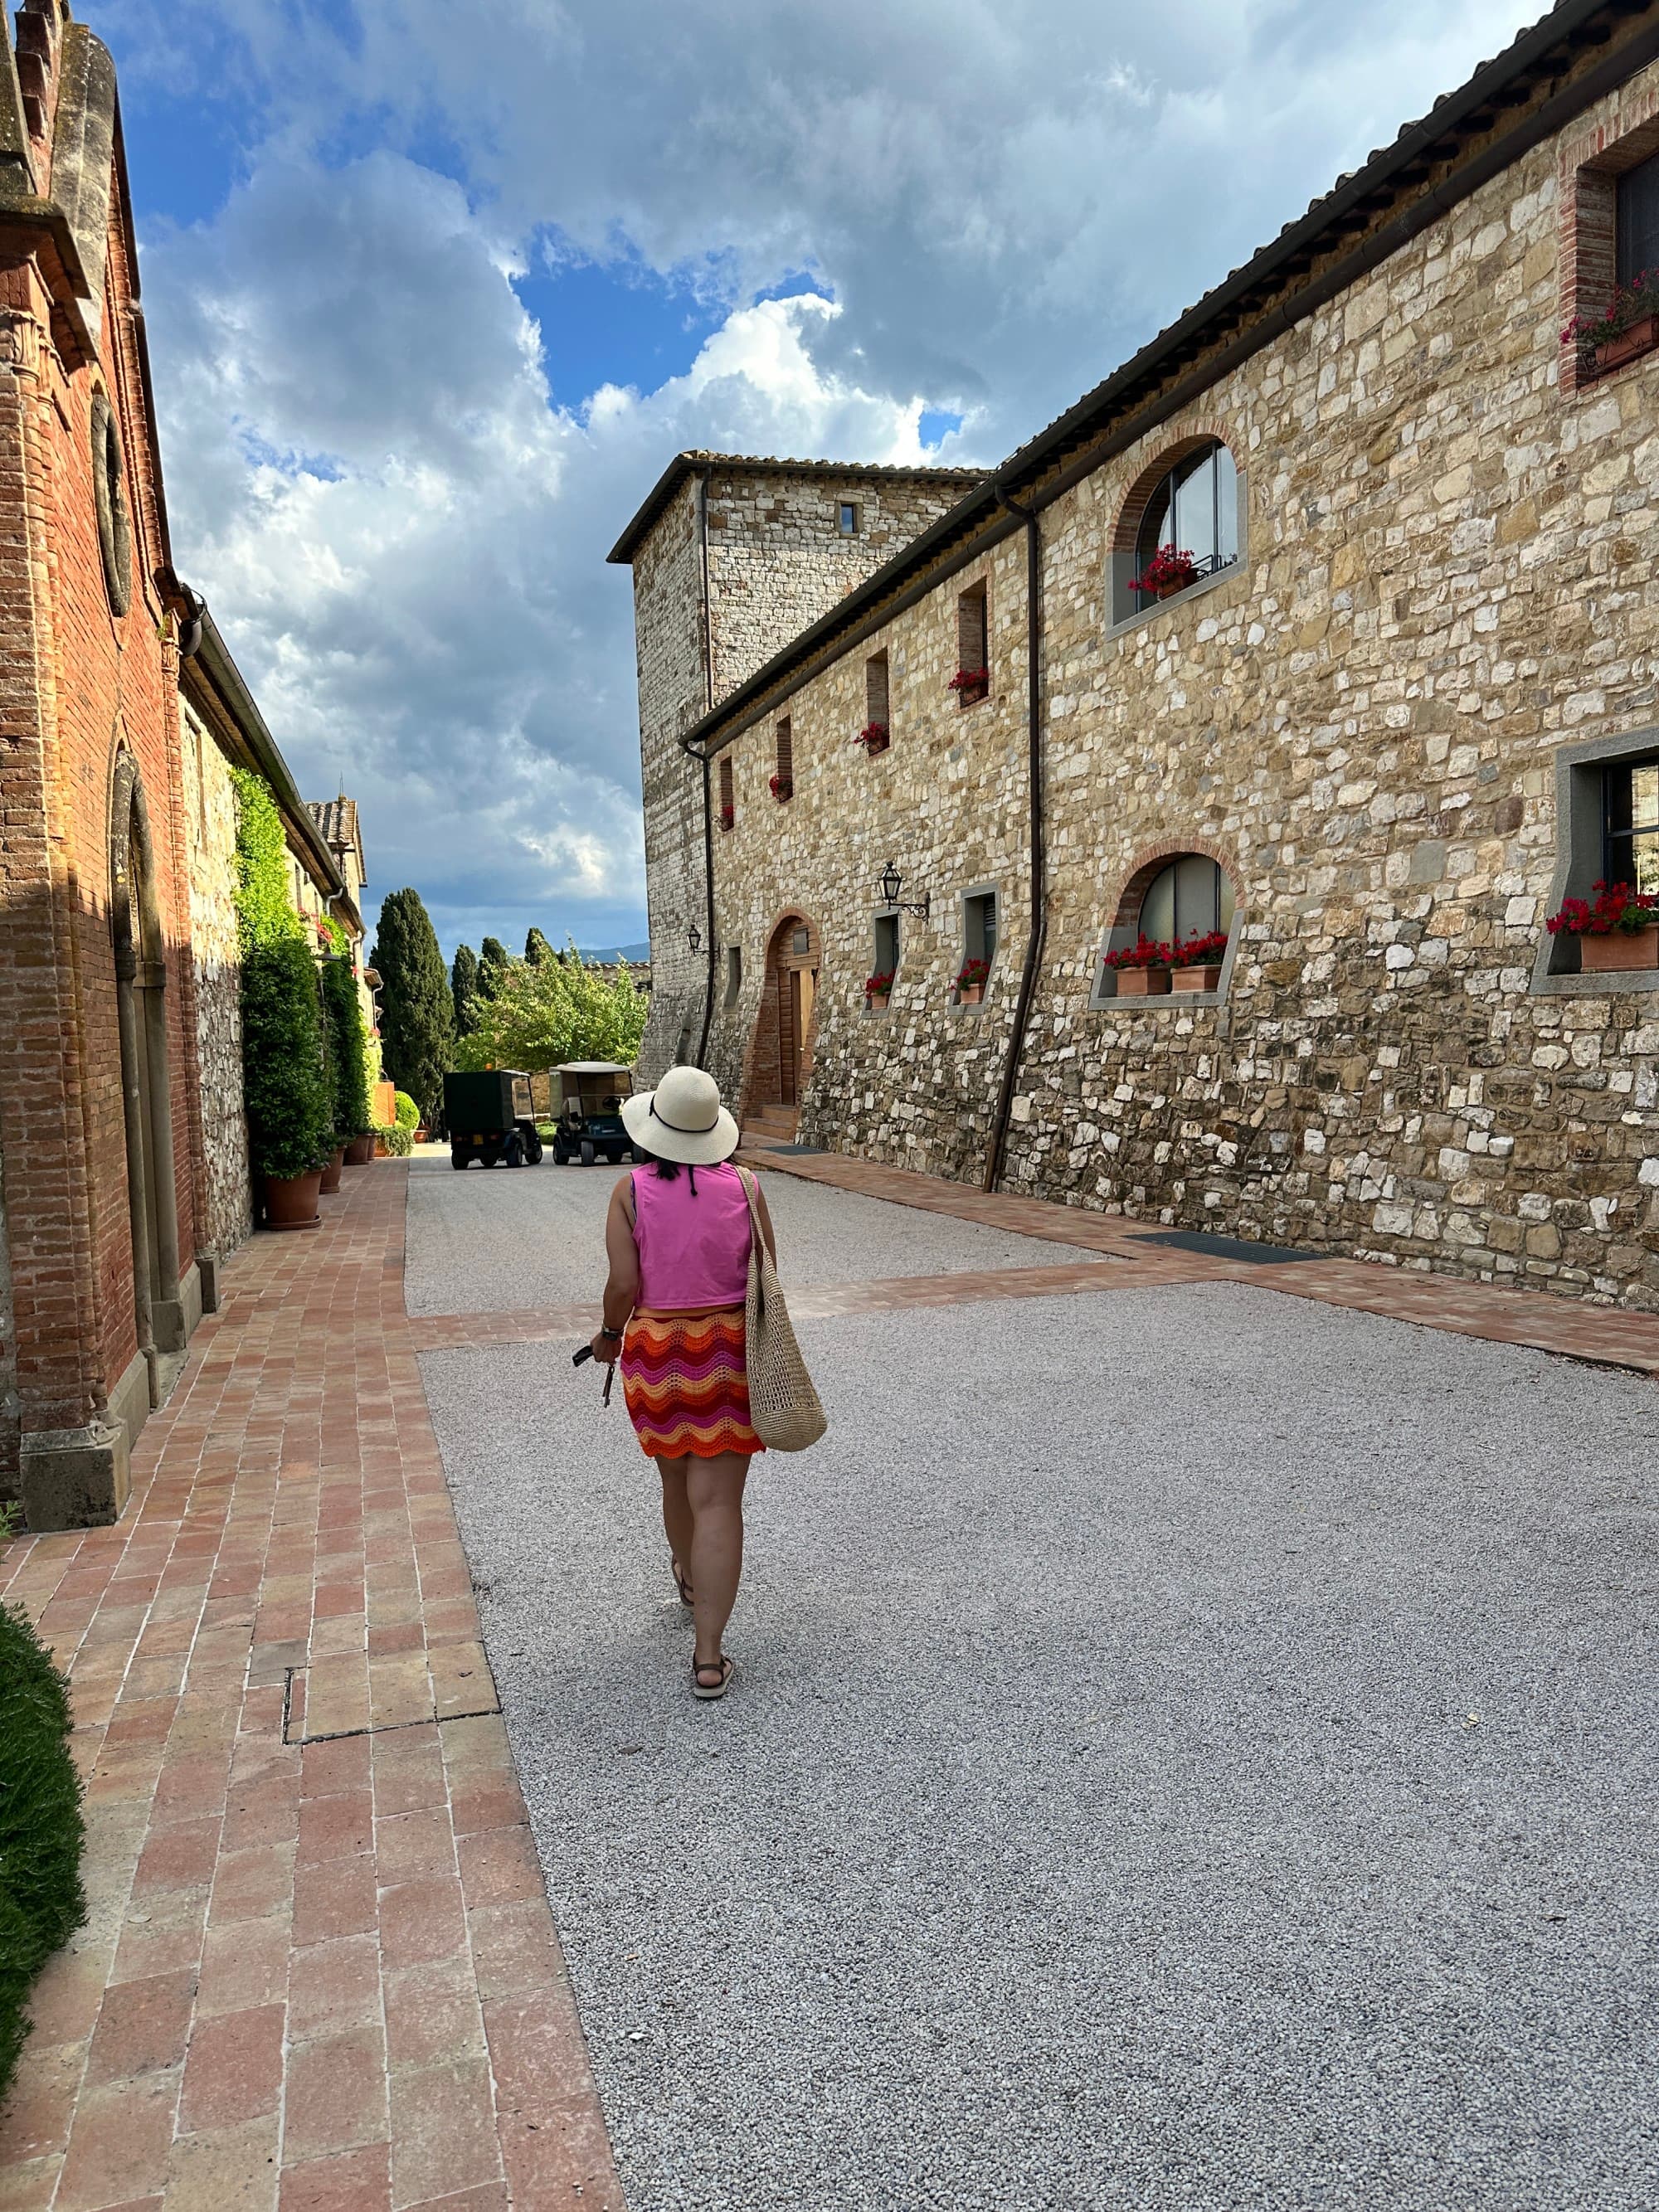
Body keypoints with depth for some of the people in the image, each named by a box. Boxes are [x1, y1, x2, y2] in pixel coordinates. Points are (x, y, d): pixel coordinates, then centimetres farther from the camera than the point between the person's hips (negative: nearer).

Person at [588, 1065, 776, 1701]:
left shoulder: (631, 1191, -9)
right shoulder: (744, 1187, -6)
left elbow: (624, 1284, -14)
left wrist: (609, 1333, 5)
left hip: (656, 1353, 1)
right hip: (730, 1353, -1)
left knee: (677, 1479, 24)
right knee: (718, 1501, 0)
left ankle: (691, 1579, 50)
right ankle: (708, 1656, -2)